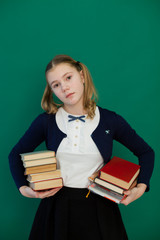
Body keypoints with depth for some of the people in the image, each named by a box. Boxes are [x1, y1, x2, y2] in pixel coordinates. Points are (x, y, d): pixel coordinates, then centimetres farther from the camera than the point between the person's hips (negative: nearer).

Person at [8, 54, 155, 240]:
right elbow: (15, 154, 7)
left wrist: (140, 187, -8)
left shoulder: (110, 120, -5)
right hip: (57, 205, 1)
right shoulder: (46, 121, -5)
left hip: (98, 206, 0)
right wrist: (23, 188, -6)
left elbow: (146, 152, 5)